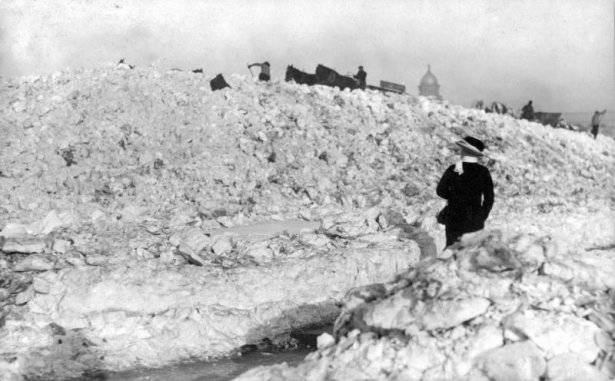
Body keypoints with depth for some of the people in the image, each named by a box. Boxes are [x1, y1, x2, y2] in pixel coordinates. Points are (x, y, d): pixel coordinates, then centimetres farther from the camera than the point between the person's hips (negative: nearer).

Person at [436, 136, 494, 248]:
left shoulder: (453, 170, -8)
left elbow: (440, 191, 3)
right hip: (475, 222, 1)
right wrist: (482, 217, 9)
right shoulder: (483, 172, -5)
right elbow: (489, 198, -1)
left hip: (455, 219, -1)